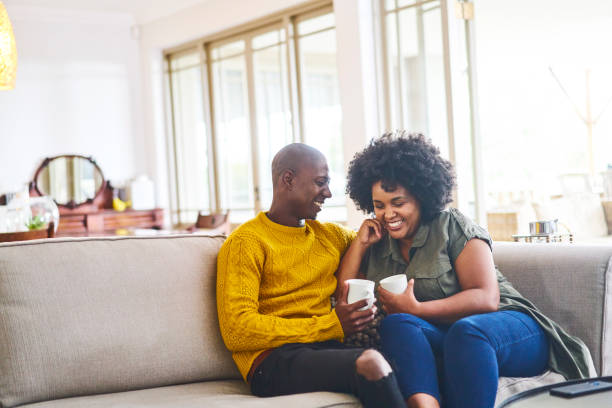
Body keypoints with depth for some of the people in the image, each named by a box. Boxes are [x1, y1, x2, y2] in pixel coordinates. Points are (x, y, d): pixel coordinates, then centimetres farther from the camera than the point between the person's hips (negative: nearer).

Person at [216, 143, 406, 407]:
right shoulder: (247, 242, 2)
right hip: (274, 360, -5)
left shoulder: (330, 234, 23)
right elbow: (236, 330, -10)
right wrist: (330, 325, -11)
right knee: (370, 363, -33)